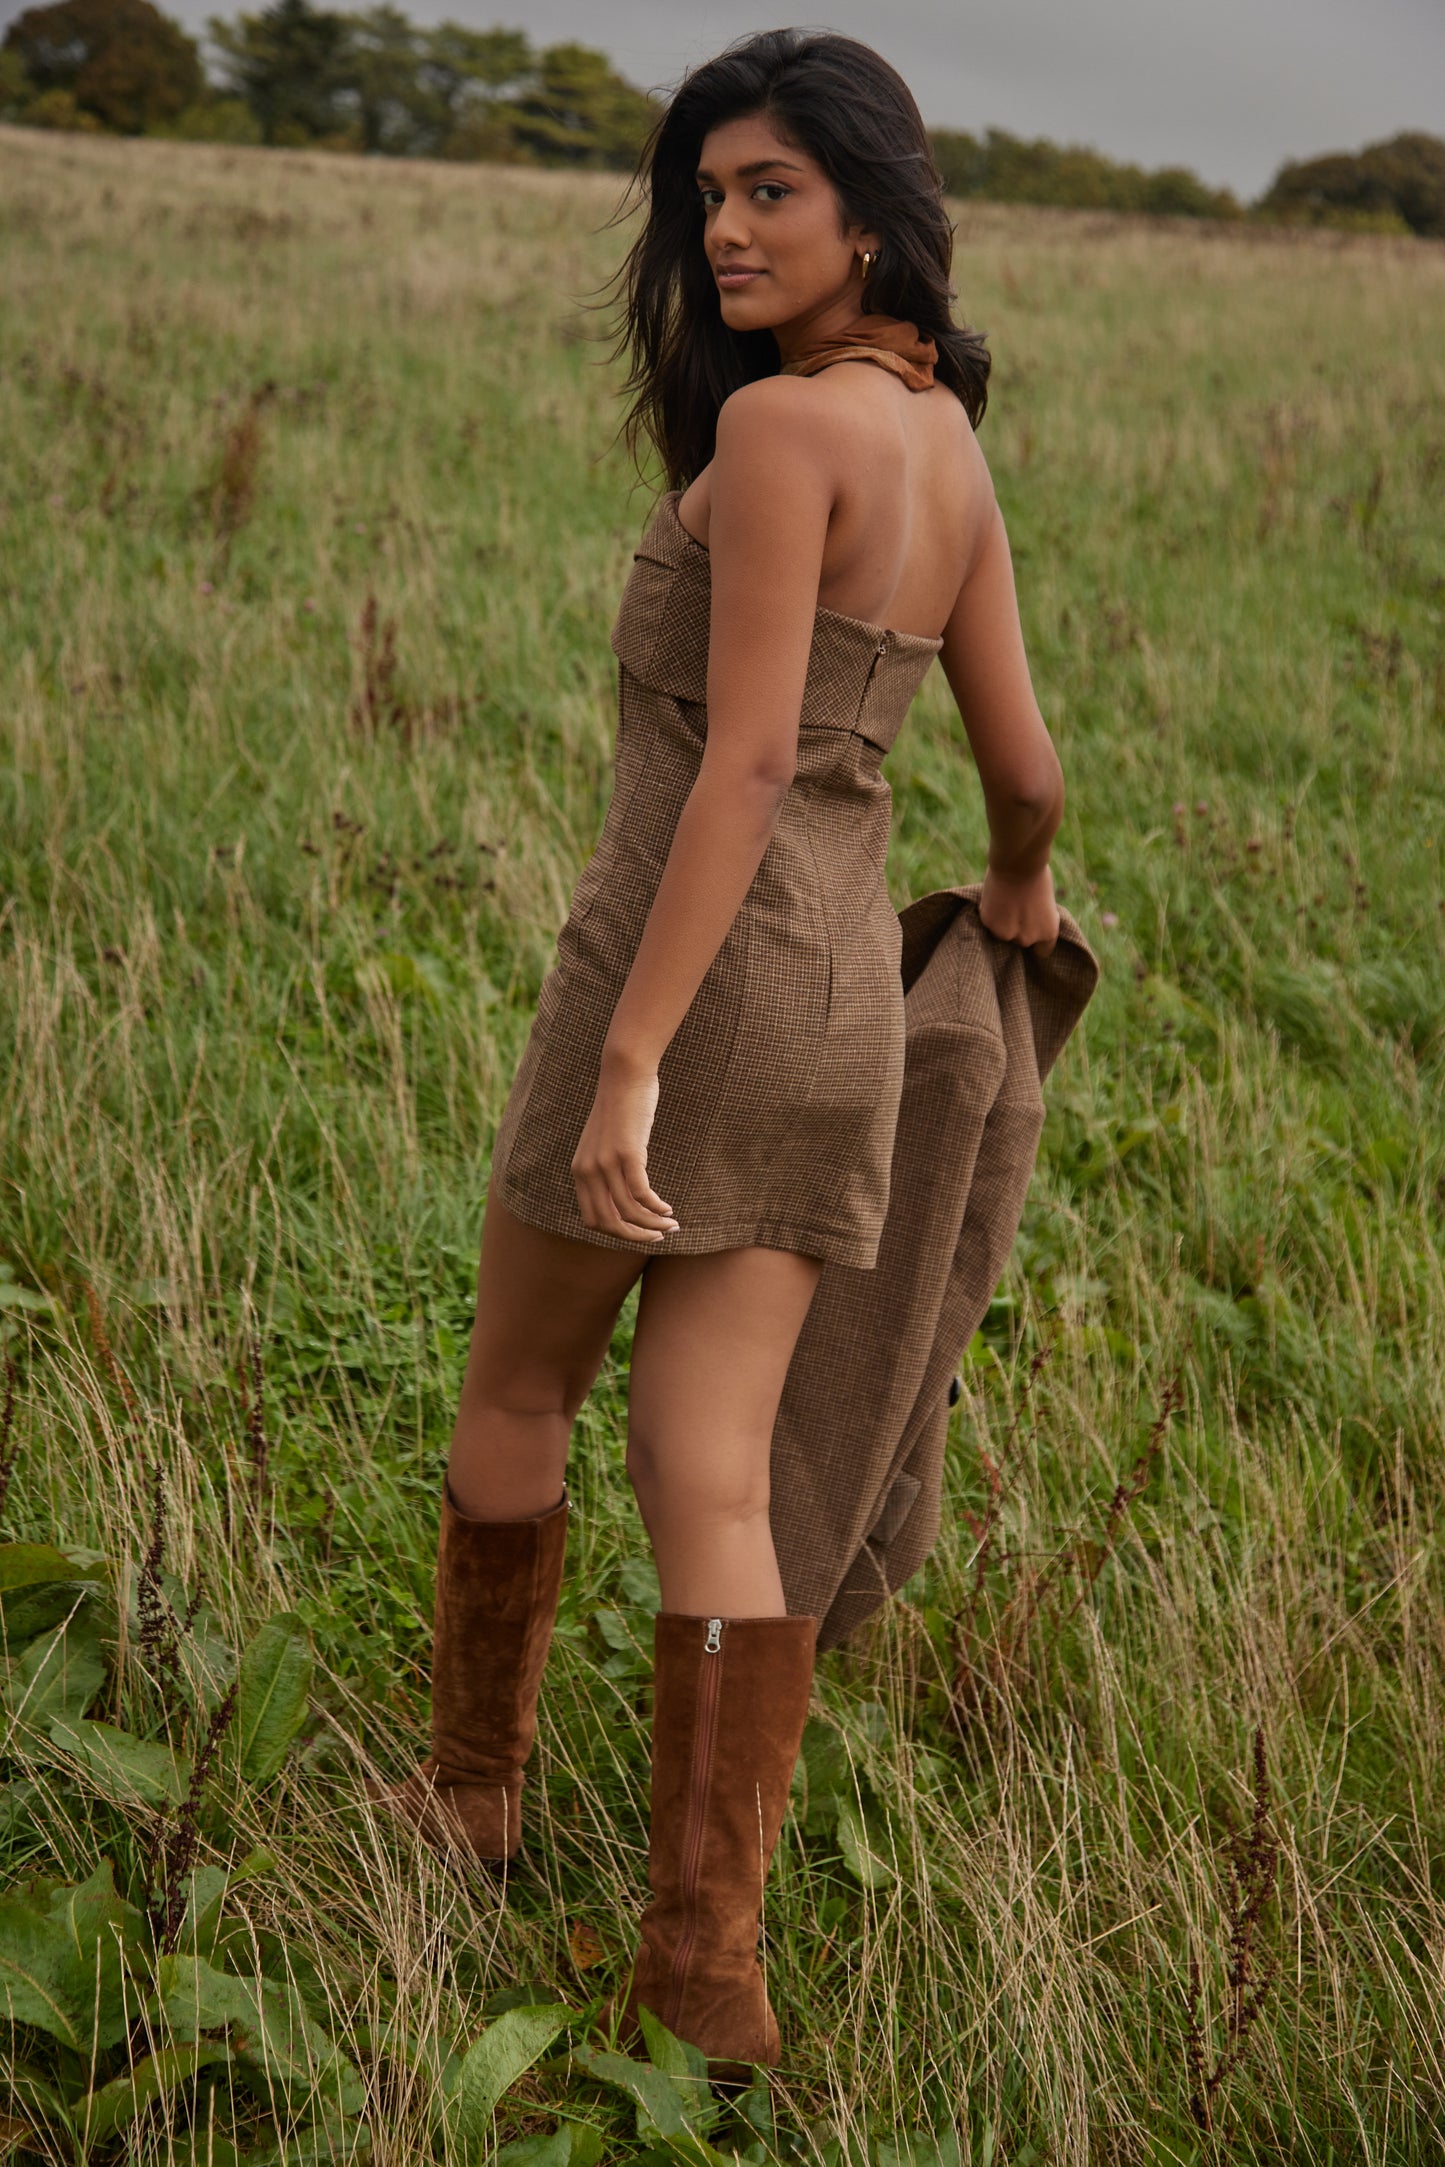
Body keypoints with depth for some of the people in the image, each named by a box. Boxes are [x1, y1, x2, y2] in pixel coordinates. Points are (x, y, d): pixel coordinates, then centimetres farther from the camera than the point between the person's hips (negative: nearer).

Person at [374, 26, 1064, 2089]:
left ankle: (477, 1780, 36)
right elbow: (1023, 767, 19)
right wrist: (1022, 889, 41)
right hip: (842, 1001, 7)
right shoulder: (950, 448, 12)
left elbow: (747, 759, -21)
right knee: (710, 1481, 5)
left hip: (694, 963, -7)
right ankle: (706, 1961, 2)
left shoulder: (775, 425, -13)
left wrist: (629, 1059, -23)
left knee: (518, 1388, 17)